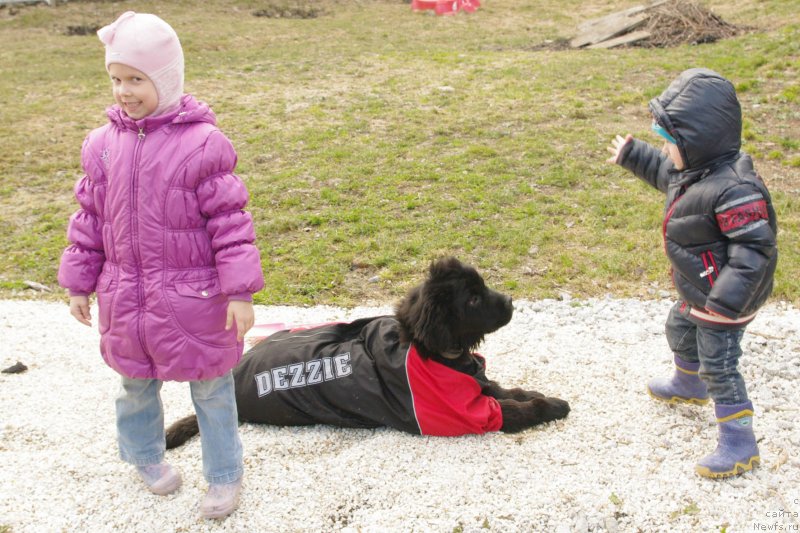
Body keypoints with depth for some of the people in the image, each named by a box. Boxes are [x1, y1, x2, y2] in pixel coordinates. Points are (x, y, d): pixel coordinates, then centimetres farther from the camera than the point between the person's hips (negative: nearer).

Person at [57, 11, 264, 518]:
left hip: (193, 299, -5)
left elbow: (230, 221, -14)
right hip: (126, 299, 5)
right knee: (136, 384, 23)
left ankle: (224, 475, 29)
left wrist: (239, 292, -15)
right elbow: (89, 218, 9)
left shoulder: (201, 143, -16)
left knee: (211, 389, 10)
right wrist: (79, 284, 11)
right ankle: (146, 455, 48)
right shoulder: (103, 144, 0)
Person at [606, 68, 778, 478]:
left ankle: (739, 445, 10)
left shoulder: (733, 190, -35)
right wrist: (632, 155, 29)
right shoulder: (694, 171, -3)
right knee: (680, 331, 31)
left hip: (725, 304, -11)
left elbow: (754, 248, -35)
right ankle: (689, 386, 60)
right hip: (698, 293, 11)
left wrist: (727, 299, -36)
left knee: (719, 367, -3)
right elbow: (666, 174, 22)